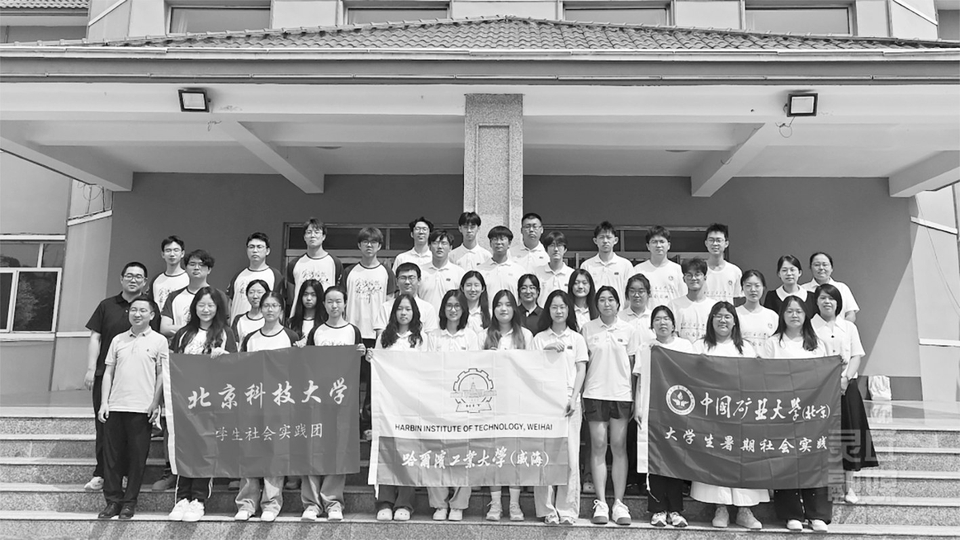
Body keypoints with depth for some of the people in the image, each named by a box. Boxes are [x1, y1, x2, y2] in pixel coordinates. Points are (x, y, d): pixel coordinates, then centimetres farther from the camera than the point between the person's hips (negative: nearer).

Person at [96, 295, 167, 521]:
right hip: (115, 407, 3)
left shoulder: (159, 341, 2)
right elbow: (108, 372, 12)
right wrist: (104, 403, 5)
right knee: (112, 455, 6)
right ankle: (113, 500, 17)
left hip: (141, 408, -3)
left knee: (137, 456, 2)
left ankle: (129, 501, 14)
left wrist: (156, 403, -6)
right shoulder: (118, 340, 11)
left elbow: (161, 375, 1)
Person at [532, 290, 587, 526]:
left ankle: (567, 509, 3)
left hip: (569, 400, 0)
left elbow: (581, 370, 6)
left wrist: (573, 398, -5)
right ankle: (547, 509, 4)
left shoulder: (576, 338, 11)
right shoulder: (540, 338, 11)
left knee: (570, 455, -4)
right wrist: (546, 352, -11)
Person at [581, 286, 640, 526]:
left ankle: (619, 504, 9)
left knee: (619, 447, 2)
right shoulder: (587, 329, 4)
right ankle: (600, 503, 5)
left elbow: (633, 366, 8)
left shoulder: (628, 330, 6)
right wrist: (579, 396, 2)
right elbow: (581, 365, 6)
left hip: (621, 393, 1)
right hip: (595, 393, 0)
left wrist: (634, 397, 4)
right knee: (598, 446, 0)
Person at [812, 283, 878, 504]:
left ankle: (849, 486, 12)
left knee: (849, 434, 3)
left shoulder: (849, 327, 10)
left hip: (846, 386, 3)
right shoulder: (810, 327, 1)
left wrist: (846, 378, -11)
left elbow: (856, 356, 5)